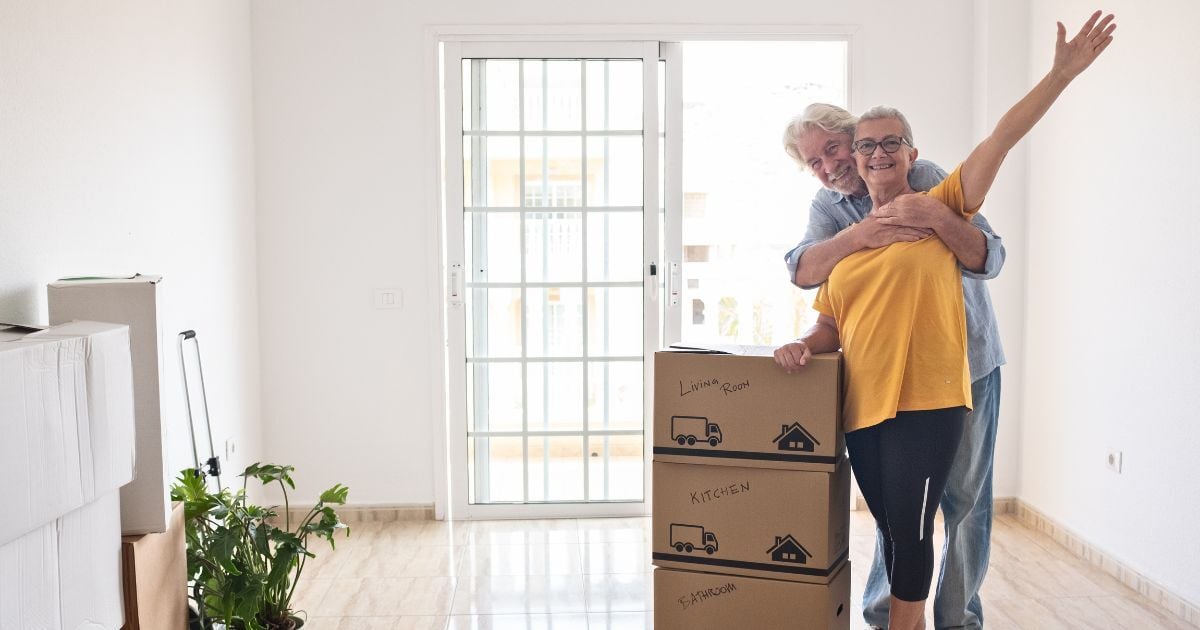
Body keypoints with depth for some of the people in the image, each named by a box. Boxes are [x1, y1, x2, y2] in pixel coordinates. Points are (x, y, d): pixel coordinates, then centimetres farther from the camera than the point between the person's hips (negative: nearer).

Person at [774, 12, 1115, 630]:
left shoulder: (939, 211, 2)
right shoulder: (844, 239, 13)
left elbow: (999, 141, -8)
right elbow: (830, 325, 16)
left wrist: (1061, 74, -16)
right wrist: (803, 345, -5)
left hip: (925, 405, -5)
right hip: (863, 408, 5)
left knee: (911, 533, -2)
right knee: (894, 534, 15)